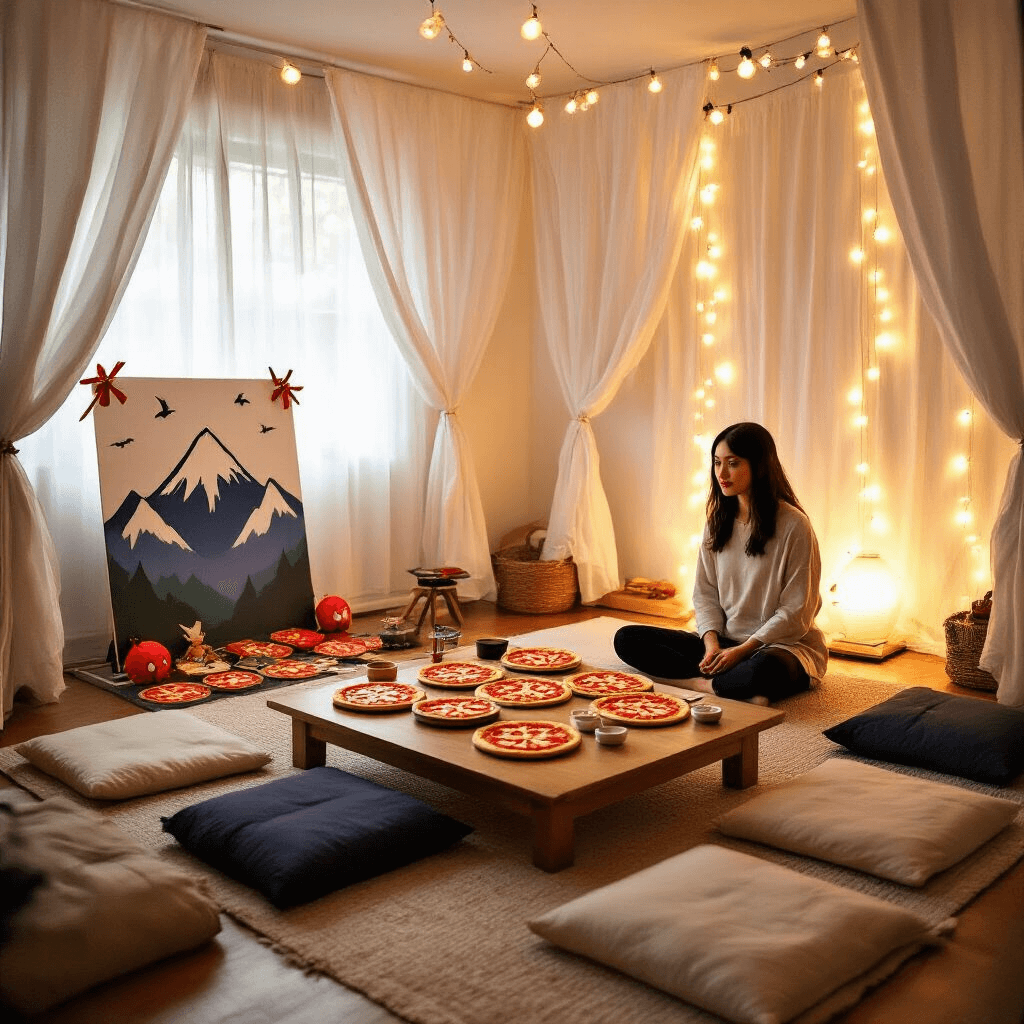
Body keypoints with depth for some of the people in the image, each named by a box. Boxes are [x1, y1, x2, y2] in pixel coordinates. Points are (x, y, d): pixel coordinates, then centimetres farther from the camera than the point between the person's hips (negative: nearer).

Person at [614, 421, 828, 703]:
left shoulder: (793, 525, -12)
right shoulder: (718, 521, 7)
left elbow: (796, 612, -12)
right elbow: (705, 593, 8)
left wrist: (742, 650, -18)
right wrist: (712, 643, -10)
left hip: (782, 644, -6)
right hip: (724, 641, 7)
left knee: (763, 671, -44)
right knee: (627, 639, -10)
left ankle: (695, 682, -16)